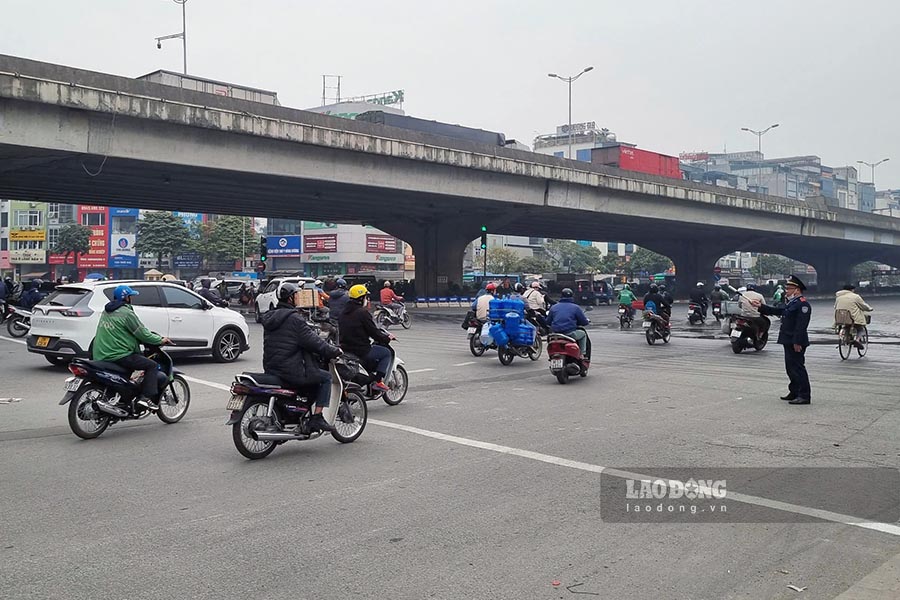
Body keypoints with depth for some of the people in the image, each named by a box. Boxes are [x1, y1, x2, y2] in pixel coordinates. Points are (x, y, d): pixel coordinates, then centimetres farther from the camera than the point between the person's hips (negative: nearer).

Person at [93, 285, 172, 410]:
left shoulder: (106, 311, 16)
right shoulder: (126, 313, -11)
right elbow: (142, 334, -10)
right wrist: (161, 340, 5)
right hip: (118, 355, -9)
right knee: (151, 365, -4)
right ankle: (145, 397, -15)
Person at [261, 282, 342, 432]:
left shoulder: (269, 316, 14)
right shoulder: (294, 318, -14)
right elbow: (312, 341, -15)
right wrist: (335, 351, -2)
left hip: (270, 368, 9)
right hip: (290, 371, -9)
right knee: (326, 377, 4)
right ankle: (317, 418, -3)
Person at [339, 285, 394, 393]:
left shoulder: (343, 313, 11)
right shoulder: (363, 313, -14)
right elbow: (374, 332, -13)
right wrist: (387, 338, 5)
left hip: (345, 350, 8)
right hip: (361, 352, -8)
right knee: (386, 352, 8)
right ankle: (378, 381, -3)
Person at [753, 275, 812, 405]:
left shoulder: (803, 304, -16)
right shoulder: (792, 303, 17)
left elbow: (801, 325, -22)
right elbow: (776, 311, 23)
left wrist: (797, 342, -26)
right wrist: (761, 306, 18)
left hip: (796, 343, -10)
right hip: (789, 341, 10)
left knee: (798, 367, -8)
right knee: (791, 367, 16)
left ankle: (804, 396, -4)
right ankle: (794, 392, 25)